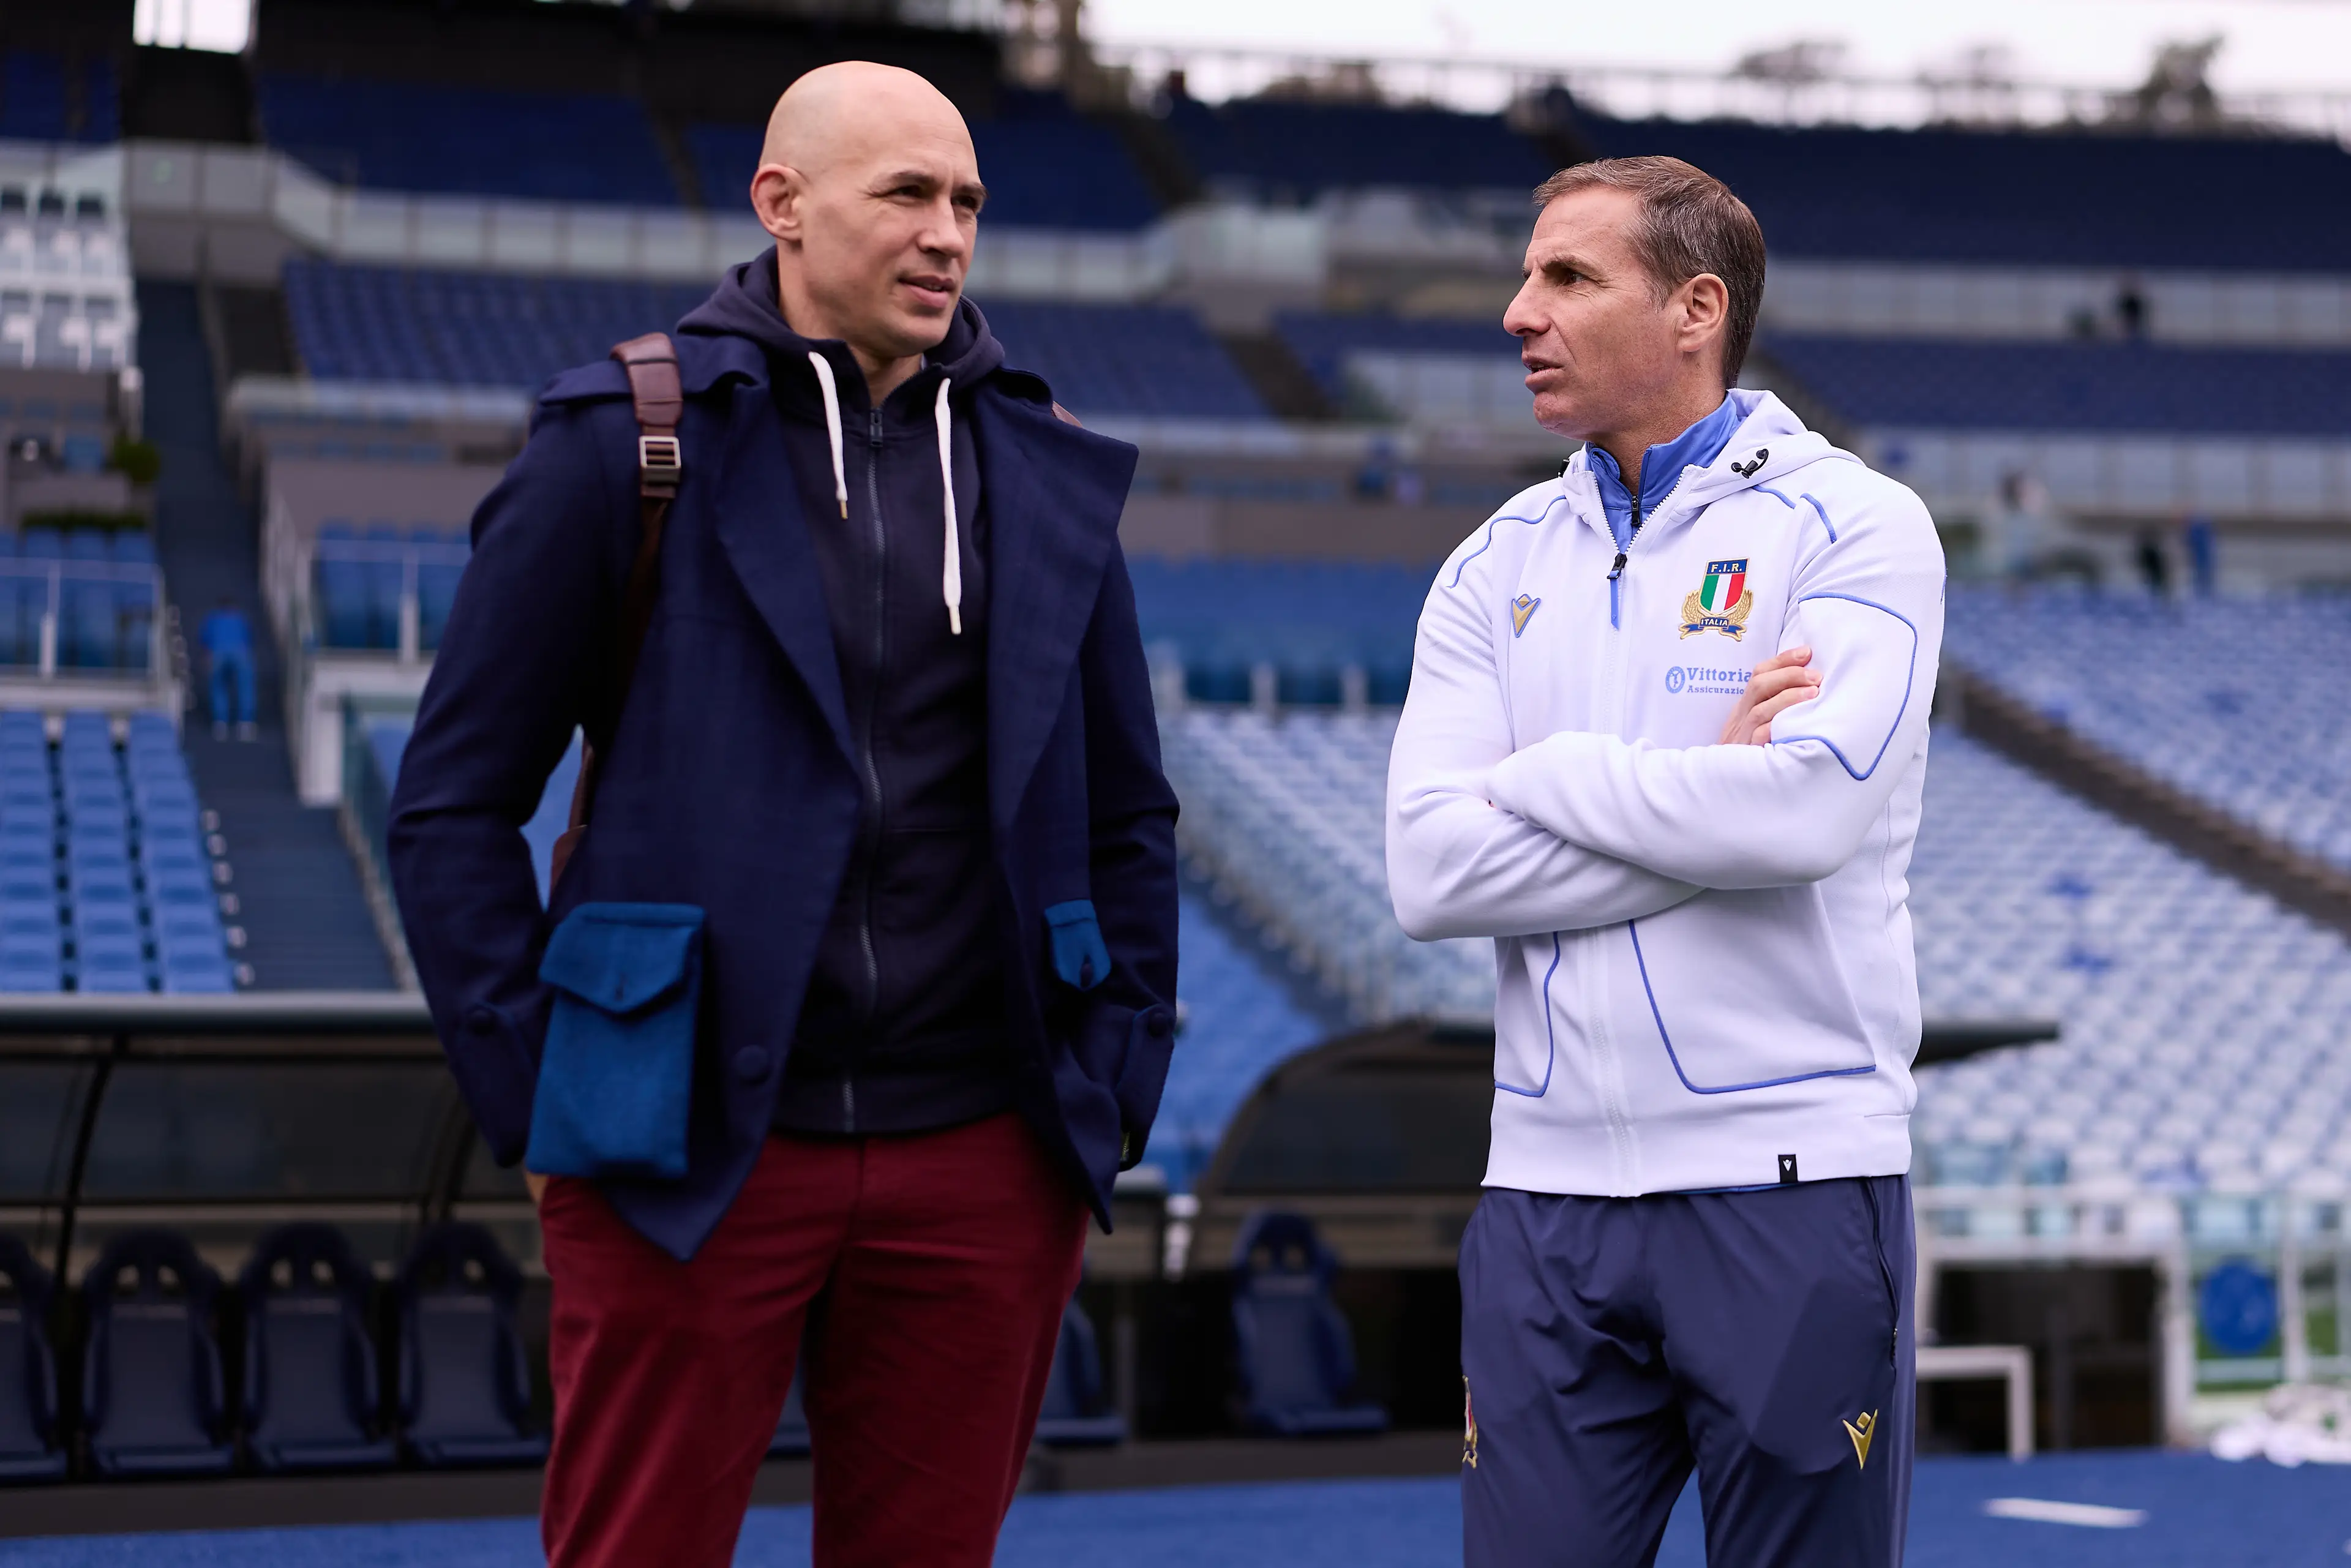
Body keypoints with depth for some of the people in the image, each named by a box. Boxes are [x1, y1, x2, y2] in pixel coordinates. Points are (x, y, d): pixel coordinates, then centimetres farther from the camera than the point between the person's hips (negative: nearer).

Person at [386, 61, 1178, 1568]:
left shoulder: (1048, 469, 9)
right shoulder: (622, 444, -3)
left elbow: (1129, 815, 16)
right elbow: (454, 803, -2)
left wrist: (1114, 1097, 9)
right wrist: (540, 1099, -7)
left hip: (983, 1164, 4)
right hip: (691, 1159, -3)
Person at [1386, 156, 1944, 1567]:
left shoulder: (1854, 526, -2)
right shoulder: (1500, 566, 10)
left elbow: (1808, 808, -20)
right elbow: (1432, 869, -3)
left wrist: (1545, 774, -7)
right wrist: (1703, 794, -10)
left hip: (1790, 1180, -4)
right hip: (1550, 1185, 4)